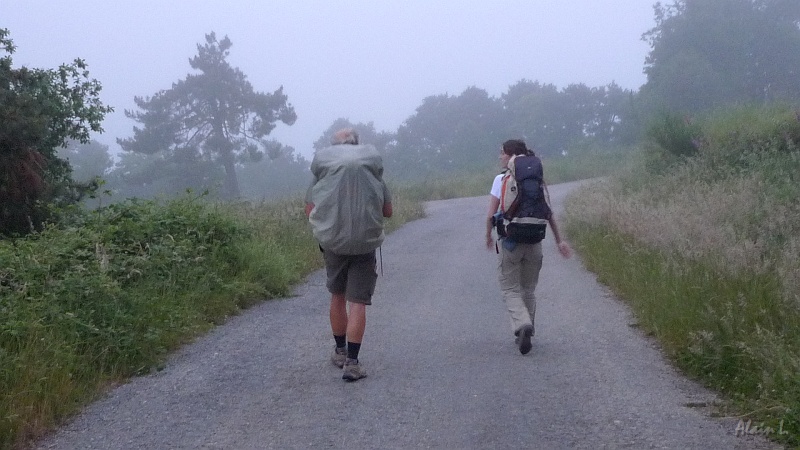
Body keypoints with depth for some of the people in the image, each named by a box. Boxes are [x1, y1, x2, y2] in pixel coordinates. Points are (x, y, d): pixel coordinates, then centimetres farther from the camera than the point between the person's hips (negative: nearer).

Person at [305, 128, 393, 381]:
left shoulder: (321, 173, 3)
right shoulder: (372, 171, 4)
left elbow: (309, 210, 2)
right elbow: (387, 211, 8)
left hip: (332, 242, 1)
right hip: (365, 243, -1)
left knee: (337, 297, 19)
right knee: (358, 302, 0)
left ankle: (340, 351, 31)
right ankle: (352, 362, -6)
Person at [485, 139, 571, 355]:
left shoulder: (501, 179, -7)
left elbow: (491, 215, -7)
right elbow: (549, 213, 2)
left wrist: (488, 237, 10)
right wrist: (559, 240, 8)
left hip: (509, 241, -4)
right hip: (534, 241, 4)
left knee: (510, 289, 4)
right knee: (528, 290, 18)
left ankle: (523, 325, -20)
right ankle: (525, 334, 23)